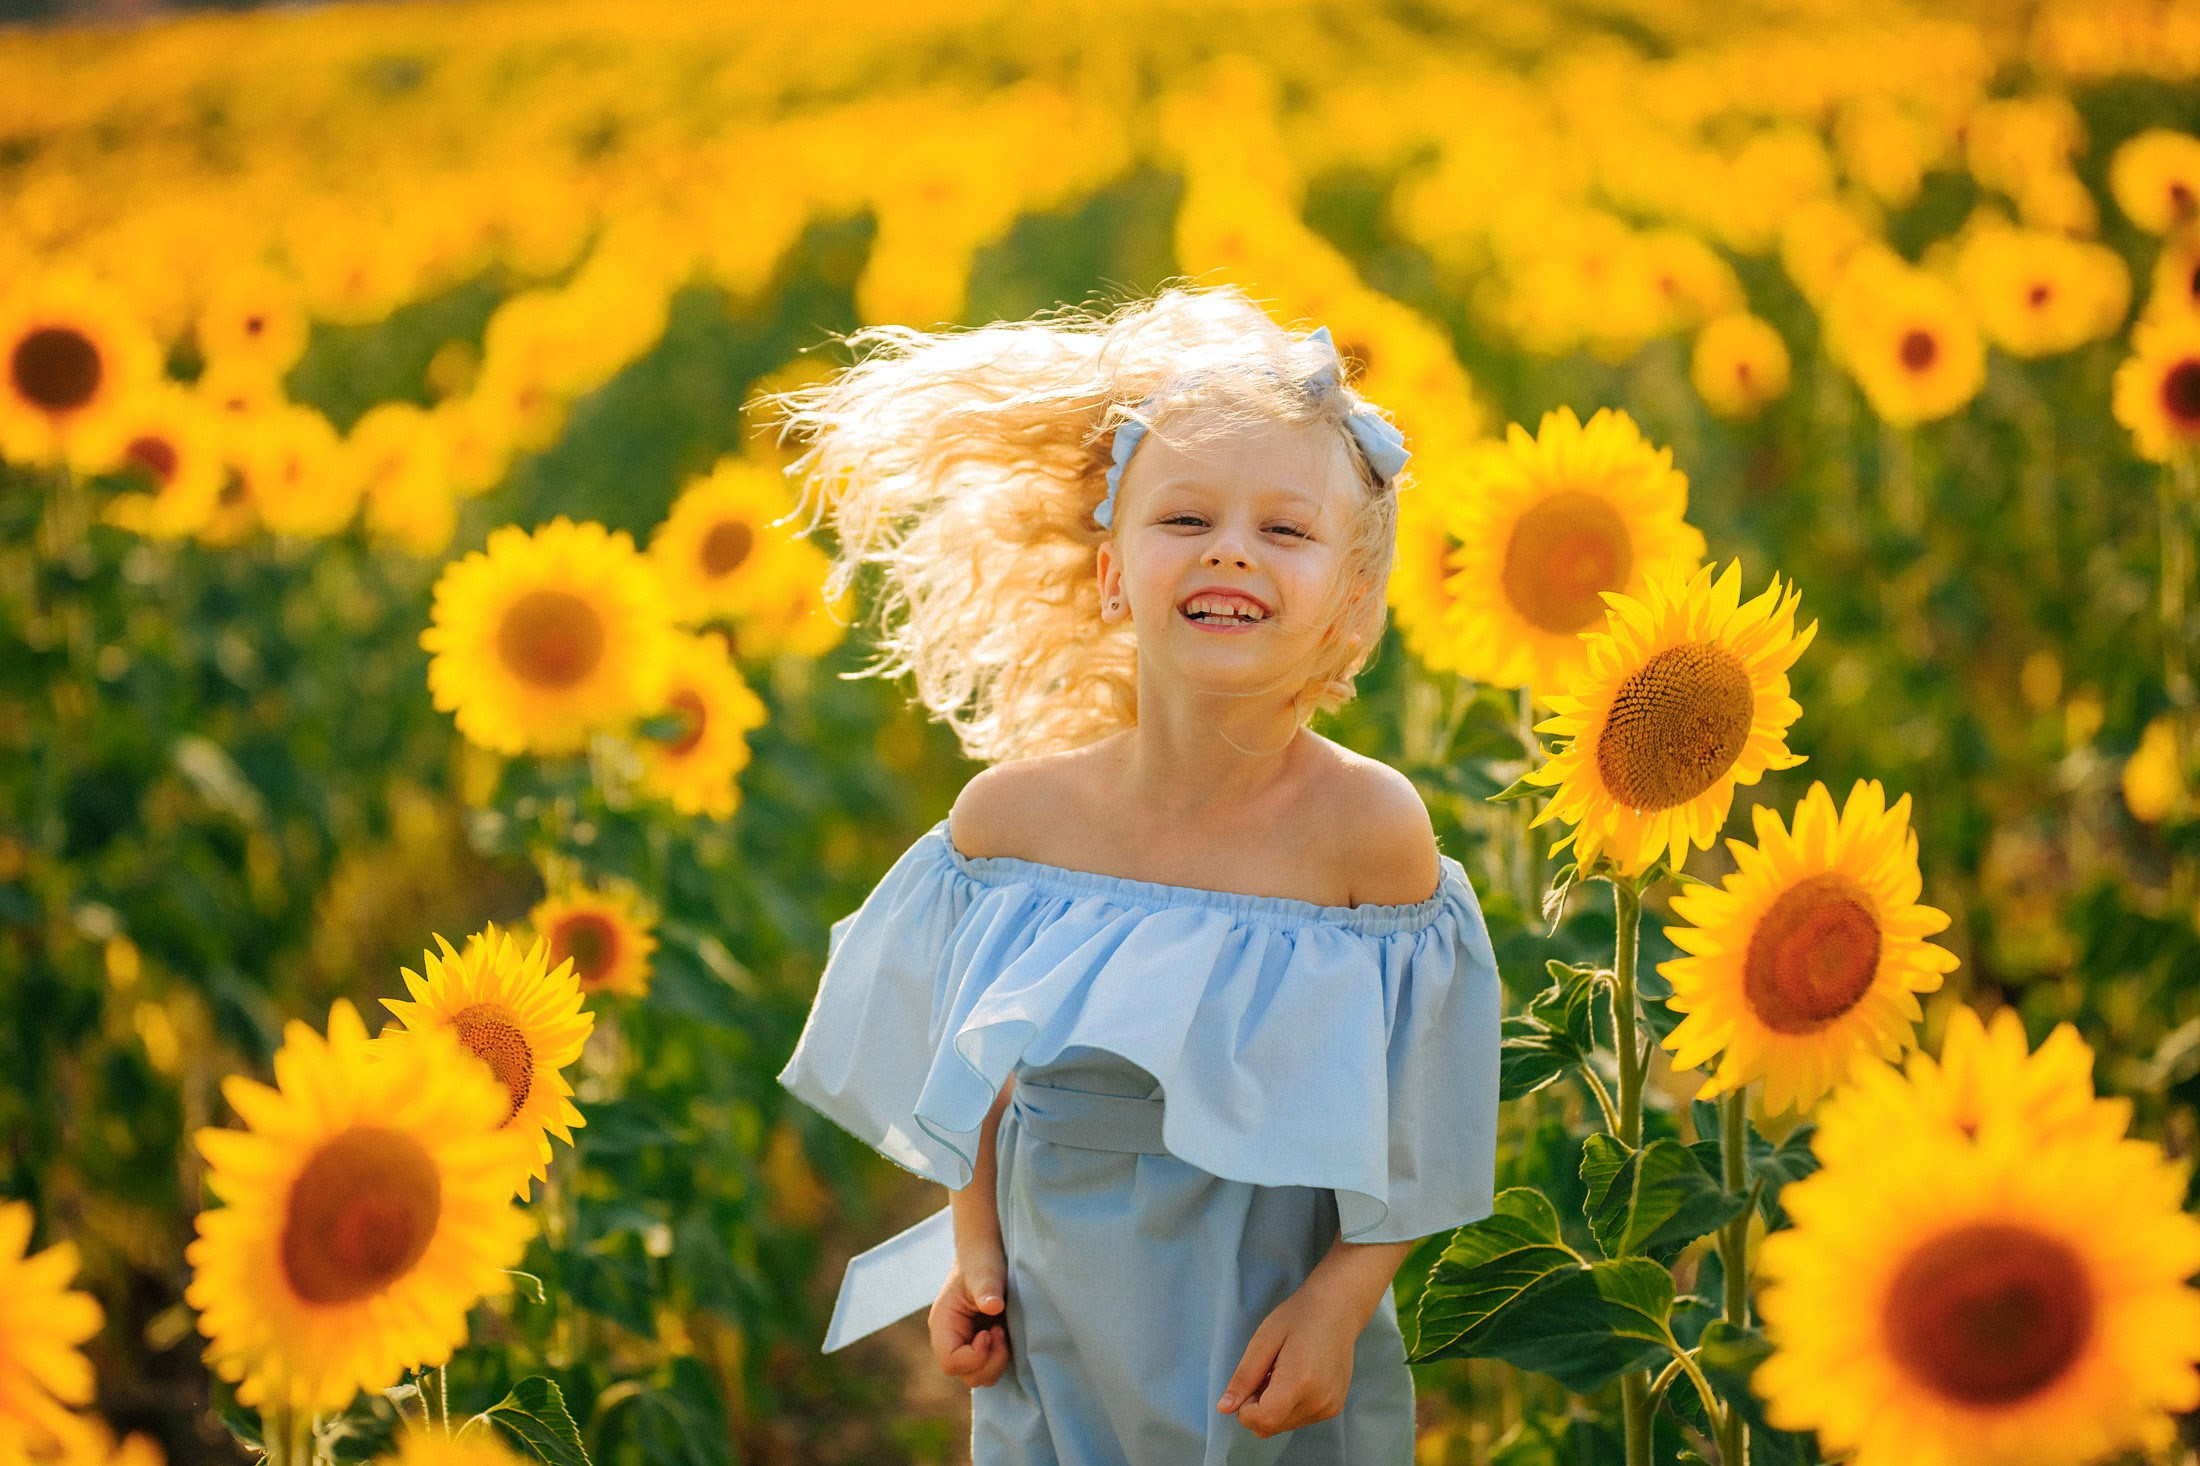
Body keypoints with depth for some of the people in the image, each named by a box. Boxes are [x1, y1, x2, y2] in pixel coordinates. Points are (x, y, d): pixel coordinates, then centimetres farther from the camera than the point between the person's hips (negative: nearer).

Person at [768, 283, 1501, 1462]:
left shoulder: (1369, 826, -17)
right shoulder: (1013, 812, -9)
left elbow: (1418, 1116, -10)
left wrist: (1338, 1302, -15)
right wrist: (972, 1245, 2)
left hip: (1274, 1363, -2)